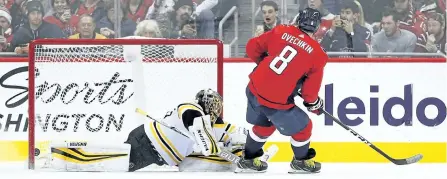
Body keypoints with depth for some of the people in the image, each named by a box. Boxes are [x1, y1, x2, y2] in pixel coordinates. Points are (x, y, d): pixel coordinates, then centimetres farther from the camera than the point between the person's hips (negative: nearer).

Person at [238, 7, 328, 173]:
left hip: (254, 89, 5)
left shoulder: (281, 31, 0)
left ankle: (248, 160, 41)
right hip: (276, 101, -5)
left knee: (264, 124, 31)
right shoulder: (317, 54, -8)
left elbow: (252, 47, 8)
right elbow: (310, 90, -4)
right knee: (302, 127, 19)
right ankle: (301, 162, 36)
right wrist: (314, 104, 16)